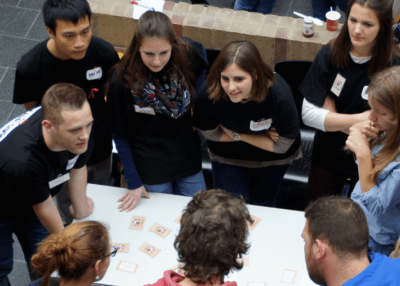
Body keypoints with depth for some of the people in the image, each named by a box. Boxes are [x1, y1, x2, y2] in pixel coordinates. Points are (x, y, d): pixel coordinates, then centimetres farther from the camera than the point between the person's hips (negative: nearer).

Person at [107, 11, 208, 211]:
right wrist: (133, 182, -9)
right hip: (150, 170, -3)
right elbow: (120, 134, -9)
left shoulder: (187, 56, -14)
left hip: (189, 163, 3)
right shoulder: (122, 78, -19)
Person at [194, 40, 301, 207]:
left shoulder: (279, 96, -39)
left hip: (272, 160, 0)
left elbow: (281, 146, -23)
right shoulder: (208, 96, -35)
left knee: (262, 204, 23)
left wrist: (237, 135, -25)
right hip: (228, 155, 0)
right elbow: (211, 134, -13)